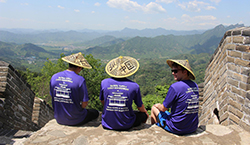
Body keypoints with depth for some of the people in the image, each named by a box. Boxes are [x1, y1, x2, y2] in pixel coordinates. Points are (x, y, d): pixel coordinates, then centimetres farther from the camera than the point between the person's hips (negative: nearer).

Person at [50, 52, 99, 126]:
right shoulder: (80, 80, -22)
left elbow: (53, 97, 7)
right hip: (75, 120, -6)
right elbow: (84, 104, -17)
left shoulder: (54, 77, -5)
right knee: (95, 113, 23)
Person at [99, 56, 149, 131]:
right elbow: (140, 108, 1)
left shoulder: (104, 83, -9)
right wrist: (145, 113, 24)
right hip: (126, 126, -2)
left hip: (107, 125, 2)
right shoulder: (134, 86, -13)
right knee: (144, 115, 23)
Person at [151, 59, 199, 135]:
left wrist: (157, 105, 11)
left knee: (153, 108, 15)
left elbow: (163, 108, -12)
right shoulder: (195, 86, 1)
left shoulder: (175, 87, -22)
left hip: (177, 129, -7)